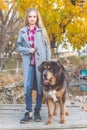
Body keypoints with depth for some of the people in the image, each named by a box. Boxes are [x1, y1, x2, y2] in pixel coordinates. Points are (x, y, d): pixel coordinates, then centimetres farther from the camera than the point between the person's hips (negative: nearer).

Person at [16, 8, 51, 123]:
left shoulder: (41, 30, 5)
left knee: (40, 87, 2)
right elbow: (18, 47, 10)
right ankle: (28, 113, 1)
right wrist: (28, 50, -9)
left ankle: (37, 111, 14)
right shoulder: (22, 31, 8)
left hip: (40, 62, 0)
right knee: (28, 87, -6)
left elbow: (47, 47, 5)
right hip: (28, 63, 1)